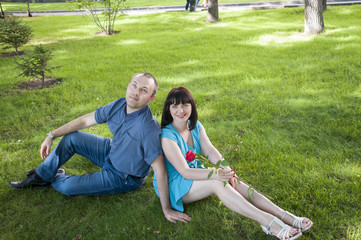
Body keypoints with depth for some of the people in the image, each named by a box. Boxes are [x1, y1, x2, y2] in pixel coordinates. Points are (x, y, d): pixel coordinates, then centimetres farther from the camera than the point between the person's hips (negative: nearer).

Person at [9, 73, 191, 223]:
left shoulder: (148, 128, -36)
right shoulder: (119, 105, -13)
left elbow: (160, 169, -34)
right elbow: (85, 120, -3)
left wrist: (166, 209, -30)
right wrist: (51, 136, 0)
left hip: (124, 177, -6)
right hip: (111, 152, 7)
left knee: (68, 188, -9)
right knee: (72, 138, 2)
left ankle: (56, 179, 29)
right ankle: (41, 176, 23)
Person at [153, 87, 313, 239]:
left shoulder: (195, 126, 2)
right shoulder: (167, 136, -21)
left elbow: (210, 151, -8)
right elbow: (185, 172, -26)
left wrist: (225, 168, -28)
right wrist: (216, 174, -40)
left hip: (194, 174, 6)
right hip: (173, 185, -6)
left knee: (231, 180, -20)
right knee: (217, 183, -31)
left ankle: (285, 216, -27)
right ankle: (268, 222, -37)